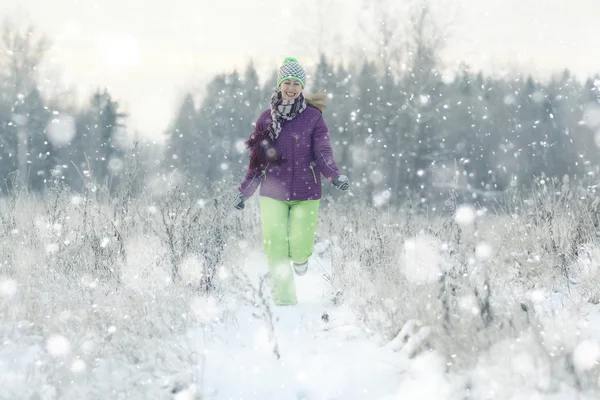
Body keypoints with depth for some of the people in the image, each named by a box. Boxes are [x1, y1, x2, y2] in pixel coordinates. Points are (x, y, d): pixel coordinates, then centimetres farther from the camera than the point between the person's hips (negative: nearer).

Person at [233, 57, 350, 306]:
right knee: (276, 248, -9)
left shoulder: (313, 117, -1)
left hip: (305, 194, -2)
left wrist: (335, 176, -26)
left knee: (299, 249, -7)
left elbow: (323, 153, -7)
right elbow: (257, 160, 12)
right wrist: (244, 191, 11)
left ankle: (301, 256, 31)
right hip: (273, 193, 2)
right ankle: (284, 299, 3)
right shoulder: (267, 118, 5)